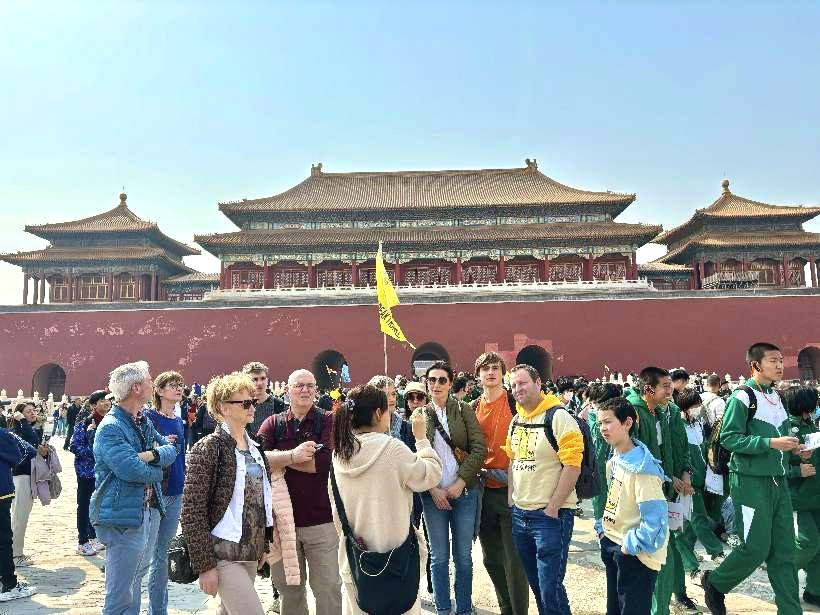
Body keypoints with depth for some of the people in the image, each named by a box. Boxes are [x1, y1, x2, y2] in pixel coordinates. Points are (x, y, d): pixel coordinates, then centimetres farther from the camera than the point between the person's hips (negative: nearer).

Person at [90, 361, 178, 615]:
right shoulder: (110, 428, -17)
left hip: (150, 511, 9)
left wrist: (153, 455, -14)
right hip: (124, 518, -9)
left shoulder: (143, 421, 11)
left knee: (135, 582, 22)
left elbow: (170, 448, 7)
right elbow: (132, 470, -25)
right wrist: (157, 470, -5)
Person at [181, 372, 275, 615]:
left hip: (251, 553, 7)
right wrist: (204, 565, -15)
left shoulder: (254, 446, 9)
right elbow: (192, 513, -15)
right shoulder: (208, 448, -13)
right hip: (223, 556, -7)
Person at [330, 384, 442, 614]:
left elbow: (336, 509, 9)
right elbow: (431, 475, -7)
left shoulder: (339, 453, -1)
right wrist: (421, 437, 1)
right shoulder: (392, 448, -19)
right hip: (394, 554, -5)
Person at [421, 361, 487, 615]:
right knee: (439, 556, 8)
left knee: (463, 556, 8)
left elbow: (479, 450, -5)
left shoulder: (464, 410, 1)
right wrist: (433, 489, -9)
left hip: (464, 491, 0)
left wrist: (460, 483, -11)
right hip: (433, 494, 0)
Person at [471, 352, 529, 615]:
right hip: (484, 490, 5)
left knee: (514, 559, -2)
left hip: (512, 488, -5)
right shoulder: (474, 408, 9)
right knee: (491, 558, 15)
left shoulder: (515, 402, -5)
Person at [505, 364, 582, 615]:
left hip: (551, 515, -7)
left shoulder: (558, 417, -12)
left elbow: (572, 466, -17)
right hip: (519, 513, 7)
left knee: (550, 587, -3)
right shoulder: (516, 421, 10)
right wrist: (512, 500, 9)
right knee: (535, 582, 18)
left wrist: (552, 508, -16)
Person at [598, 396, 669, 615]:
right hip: (613, 547, 8)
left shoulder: (642, 467, -23)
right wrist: (604, 528, 11)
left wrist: (631, 545, -19)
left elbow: (655, 518, -25)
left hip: (635, 555, -8)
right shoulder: (614, 461, 3)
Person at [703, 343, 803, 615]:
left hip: (778, 481, 7)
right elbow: (728, 438, -17)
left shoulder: (776, 397, 12)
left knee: (783, 551, 9)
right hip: (751, 482, -7)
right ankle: (715, 583, 20)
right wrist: (771, 443, -23)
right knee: (756, 548, -3)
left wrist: (796, 449, 2)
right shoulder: (743, 396, -12)